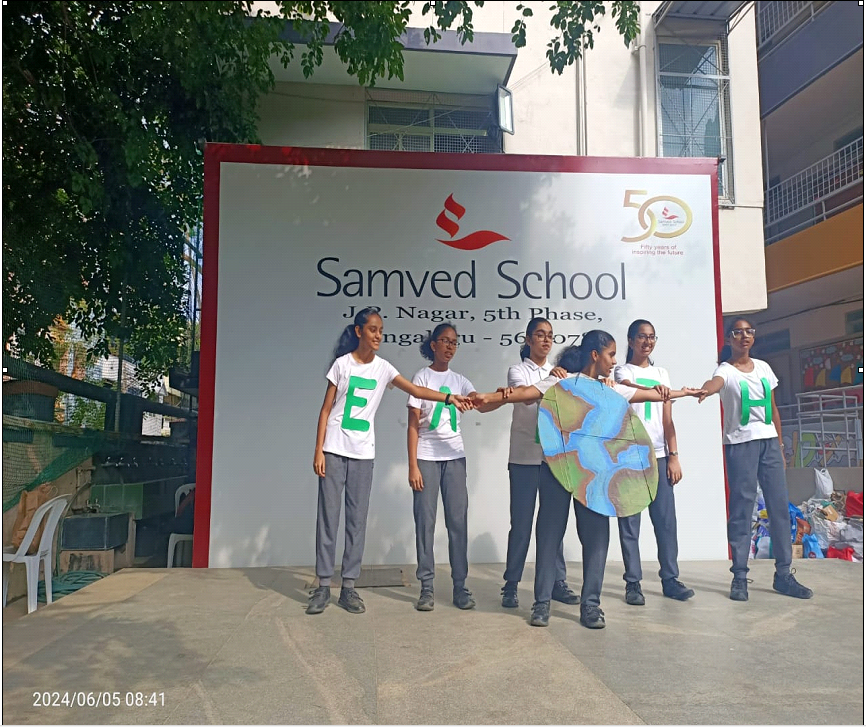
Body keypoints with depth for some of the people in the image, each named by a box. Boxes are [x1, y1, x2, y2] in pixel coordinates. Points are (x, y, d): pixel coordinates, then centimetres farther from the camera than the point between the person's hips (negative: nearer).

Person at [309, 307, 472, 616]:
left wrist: (448, 397, -23)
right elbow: (326, 410, 0)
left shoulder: (383, 368, 4)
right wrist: (318, 450, -6)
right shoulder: (342, 363, -1)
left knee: (357, 519, 5)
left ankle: (348, 586, 13)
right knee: (328, 516, 1)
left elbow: (415, 389, -8)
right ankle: (324, 585, 11)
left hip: (363, 453, 2)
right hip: (335, 450, -2)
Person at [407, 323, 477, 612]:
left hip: (454, 457, 3)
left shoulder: (459, 380, 11)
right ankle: (426, 587, 9)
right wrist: (412, 466, -9)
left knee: (458, 521, 3)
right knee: (425, 521, 0)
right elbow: (413, 425, -3)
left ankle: (460, 586, 11)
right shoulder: (421, 377, 1)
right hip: (426, 458, -3)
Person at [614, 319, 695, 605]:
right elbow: (629, 390, -21)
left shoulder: (662, 374, 16)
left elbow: (668, 420, 12)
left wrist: (673, 456, 4)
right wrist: (654, 390, -42)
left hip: (658, 455, 4)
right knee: (629, 521, -1)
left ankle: (670, 579, 12)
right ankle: (633, 582, 4)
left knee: (666, 519, 3)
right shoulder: (622, 371, 4)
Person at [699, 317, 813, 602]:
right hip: (740, 444, -5)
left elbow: (773, 409, 17)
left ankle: (783, 574, 14)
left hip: (769, 442, 5)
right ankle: (739, 576, 3)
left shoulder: (763, 367, 12)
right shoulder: (726, 370, -5)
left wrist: (780, 446, 14)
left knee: (780, 506, 5)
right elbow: (715, 382, -31)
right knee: (741, 509, -3)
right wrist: (704, 390, -55)